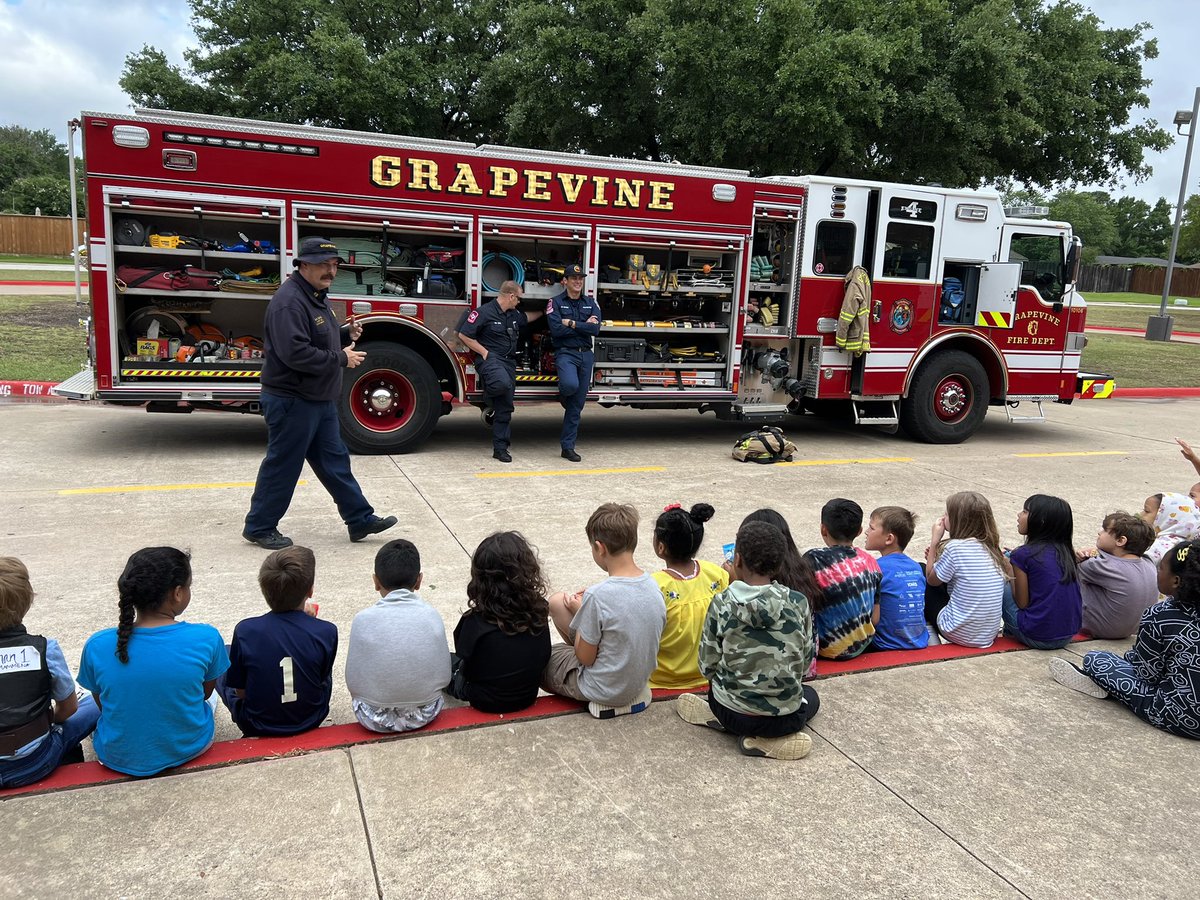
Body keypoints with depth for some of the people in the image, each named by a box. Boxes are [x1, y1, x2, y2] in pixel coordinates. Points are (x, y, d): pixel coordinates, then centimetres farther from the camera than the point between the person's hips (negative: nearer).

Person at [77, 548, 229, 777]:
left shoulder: (97, 646, -17)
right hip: (189, 748, -1)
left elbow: (103, 705, -1)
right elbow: (206, 691, -3)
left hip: (120, 758, 2)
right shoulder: (206, 638, -21)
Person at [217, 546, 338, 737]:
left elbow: (240, 691, -11)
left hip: (257, 727, -1)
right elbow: (321, 677, -3)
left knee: (223, 655, 21)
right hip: (311, 721, 1)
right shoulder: (326, 632, -21)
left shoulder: (245, 631, -22)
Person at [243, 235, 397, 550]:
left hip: (319, 400, 10)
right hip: (292, 401, -10)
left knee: (334, 461, 14)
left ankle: (360, 520, 21)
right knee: (282, 466, 2)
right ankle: (259, 527, 17)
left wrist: (345, 335, 3)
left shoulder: (316, 297, 12)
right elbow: (295, 353, -30)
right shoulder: (289, 301, -21)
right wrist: (341, 359, -21)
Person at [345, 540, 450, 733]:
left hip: (376, 719, -1)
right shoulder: (431, 615, -8)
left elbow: (353, 682, -8)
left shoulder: (364, 620, -13)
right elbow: (444, 676, -5)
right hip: (425, 714, 1)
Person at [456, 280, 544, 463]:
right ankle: (490, 403, -6)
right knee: (503, 382, -39)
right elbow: (464, 335, -11)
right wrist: (484, 352, -11)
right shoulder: (484, 312, -10)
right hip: (490, 358, -7)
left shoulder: (514, 314, 15)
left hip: (508, 361, 7)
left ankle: (500, 448, 9)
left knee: (505, 408, 3)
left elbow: (526, 318, 40)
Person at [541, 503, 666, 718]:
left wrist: (579, 612, -5)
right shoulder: (653, 585, -10)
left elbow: (585, 658, -19)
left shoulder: (597, 596, -30)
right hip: (640, 682, 6)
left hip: (603, 690, -6)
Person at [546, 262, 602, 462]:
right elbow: (556, 330, -15)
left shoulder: (591, 302, 9)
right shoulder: (556, 303, -1)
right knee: (571, 384, -35)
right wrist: (584, 326, -10)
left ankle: (568, 447, 12)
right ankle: (563, 396, 4)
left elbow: (595, 329, -6)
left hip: (586, 355, 4)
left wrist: (571, 323, -11)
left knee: (577, 405, 5)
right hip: (565, 353, -4)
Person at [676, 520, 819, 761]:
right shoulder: (799, 603, -10)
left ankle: (721, 720, 5)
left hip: (733, 713, 2)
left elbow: (708, 666, -7)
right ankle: (770, 739, 5)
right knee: (811, 696, 34)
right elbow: (805, 663, 0)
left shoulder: (721, 604, -14)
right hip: (785, 717, -1)